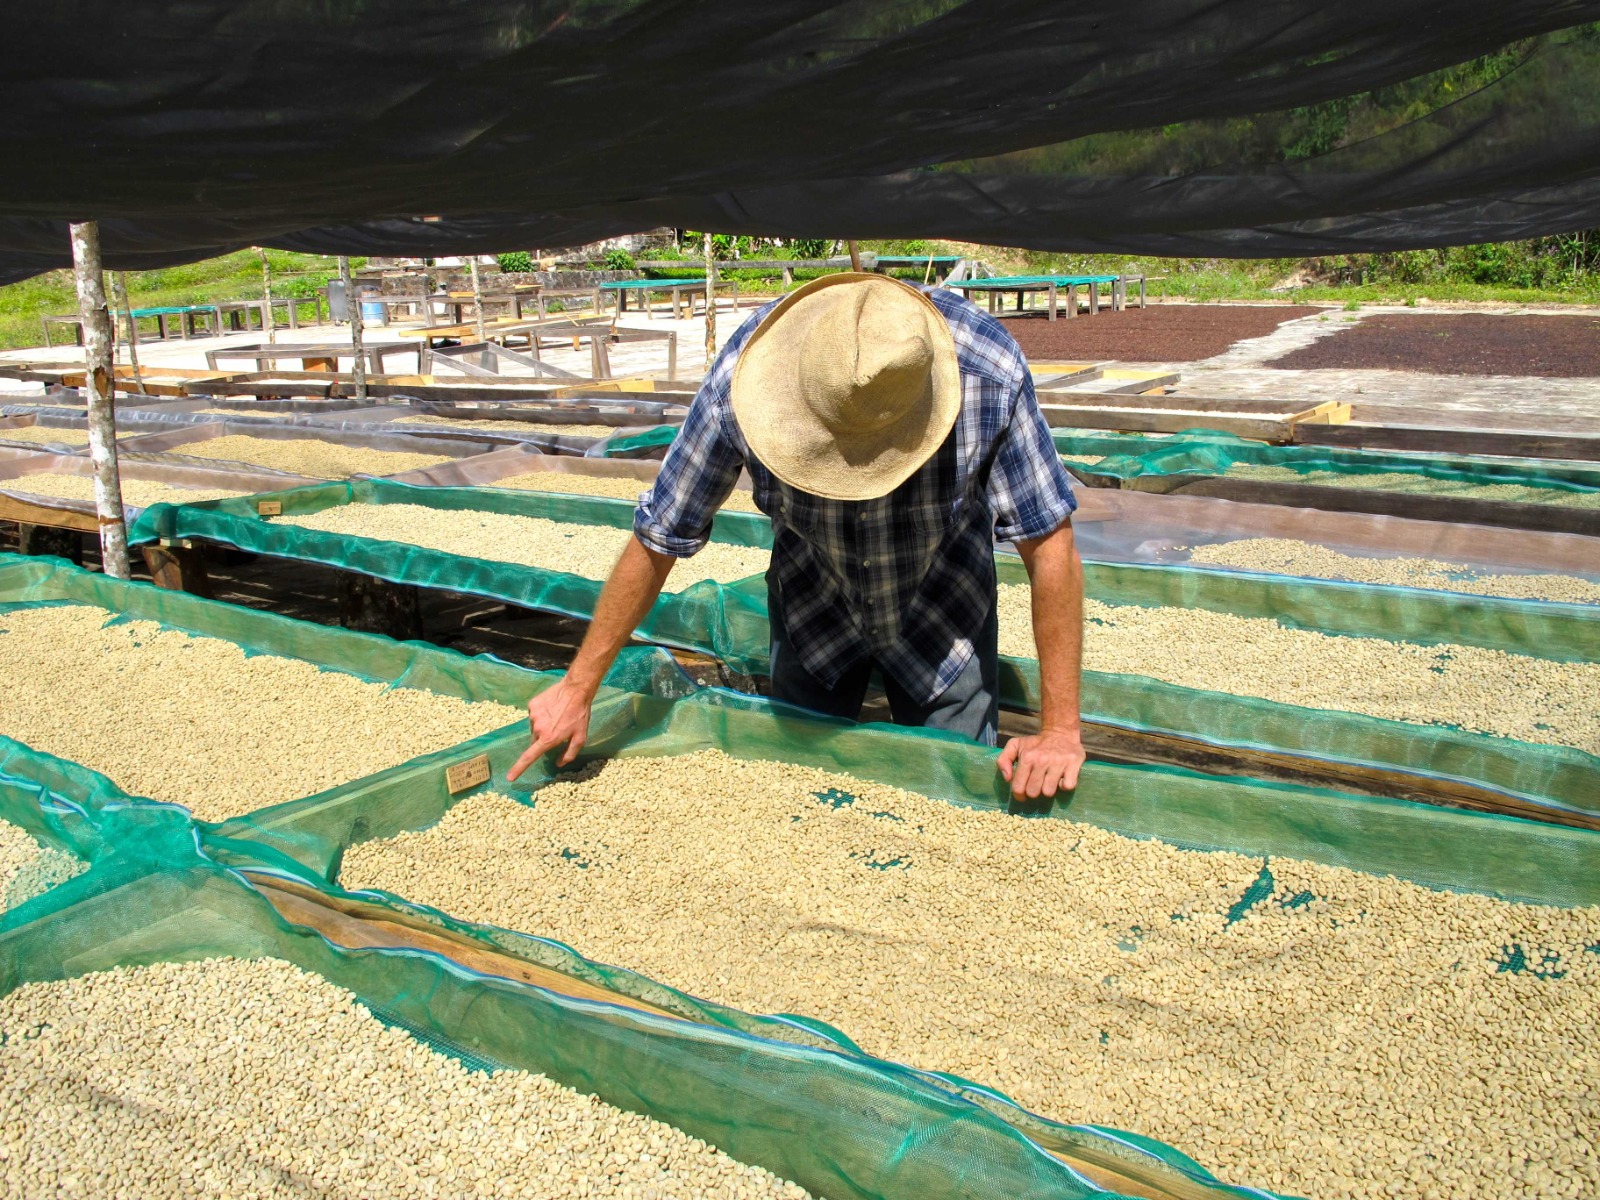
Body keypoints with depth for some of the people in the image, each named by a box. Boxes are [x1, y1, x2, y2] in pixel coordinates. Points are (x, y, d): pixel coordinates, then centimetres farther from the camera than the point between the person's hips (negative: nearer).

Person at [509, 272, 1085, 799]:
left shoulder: (991, 373, -36)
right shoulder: (741, 377, -33)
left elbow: (1049, 543, -28)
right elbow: (658, 539, -21)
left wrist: (1060, 728, -27)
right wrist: (578, 687, -15)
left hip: (944, 615, 0)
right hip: (812, 609, 1)